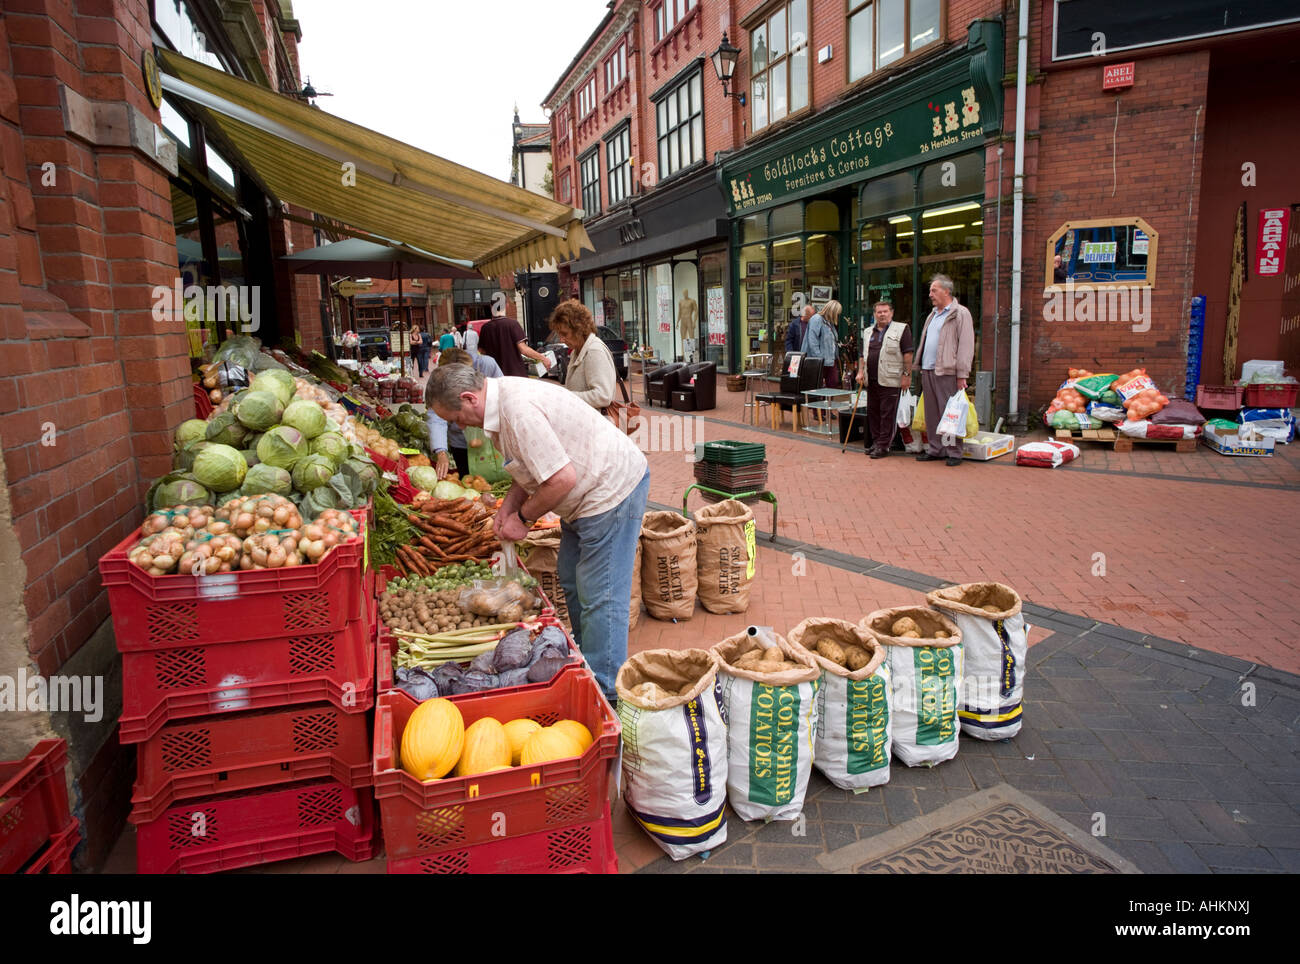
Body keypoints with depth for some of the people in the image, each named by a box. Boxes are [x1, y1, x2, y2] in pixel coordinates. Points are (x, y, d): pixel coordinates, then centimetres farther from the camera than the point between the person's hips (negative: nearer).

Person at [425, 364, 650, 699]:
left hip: (612, 490, -11)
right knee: (572, 581, 21)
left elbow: (562, 478, -28)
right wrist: (510, 503, 3)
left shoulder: (519, 411, -27)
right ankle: (584, 657, 37)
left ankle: (603, 693, 7)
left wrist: (523, 517, -13)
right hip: (591, 492, 11)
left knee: (599, 596, -5)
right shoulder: (504, 396, 6)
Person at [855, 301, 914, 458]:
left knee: (888, 414, -4)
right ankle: (875, 442, 22)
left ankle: (883, 445, 1)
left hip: (890, 380, -6)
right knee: (872, 412, 11)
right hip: (871, 380, 6)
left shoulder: (901, 329, -1)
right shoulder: (869, 332, 17)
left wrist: (906, 374, -11)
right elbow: (863, 355, 21)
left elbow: (908, 354, -6)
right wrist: (860, 371, 8)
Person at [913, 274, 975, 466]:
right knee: (931, 413, 11)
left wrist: (962, 375, -15)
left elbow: (966, 346, -10)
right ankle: (935, 449, 19)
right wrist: (920, 366, 17)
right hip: (927, 371, 8)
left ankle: (954, 452, 1)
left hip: (947, 373, -8)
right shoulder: (933, 315, 20)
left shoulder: (960, 314, -5)